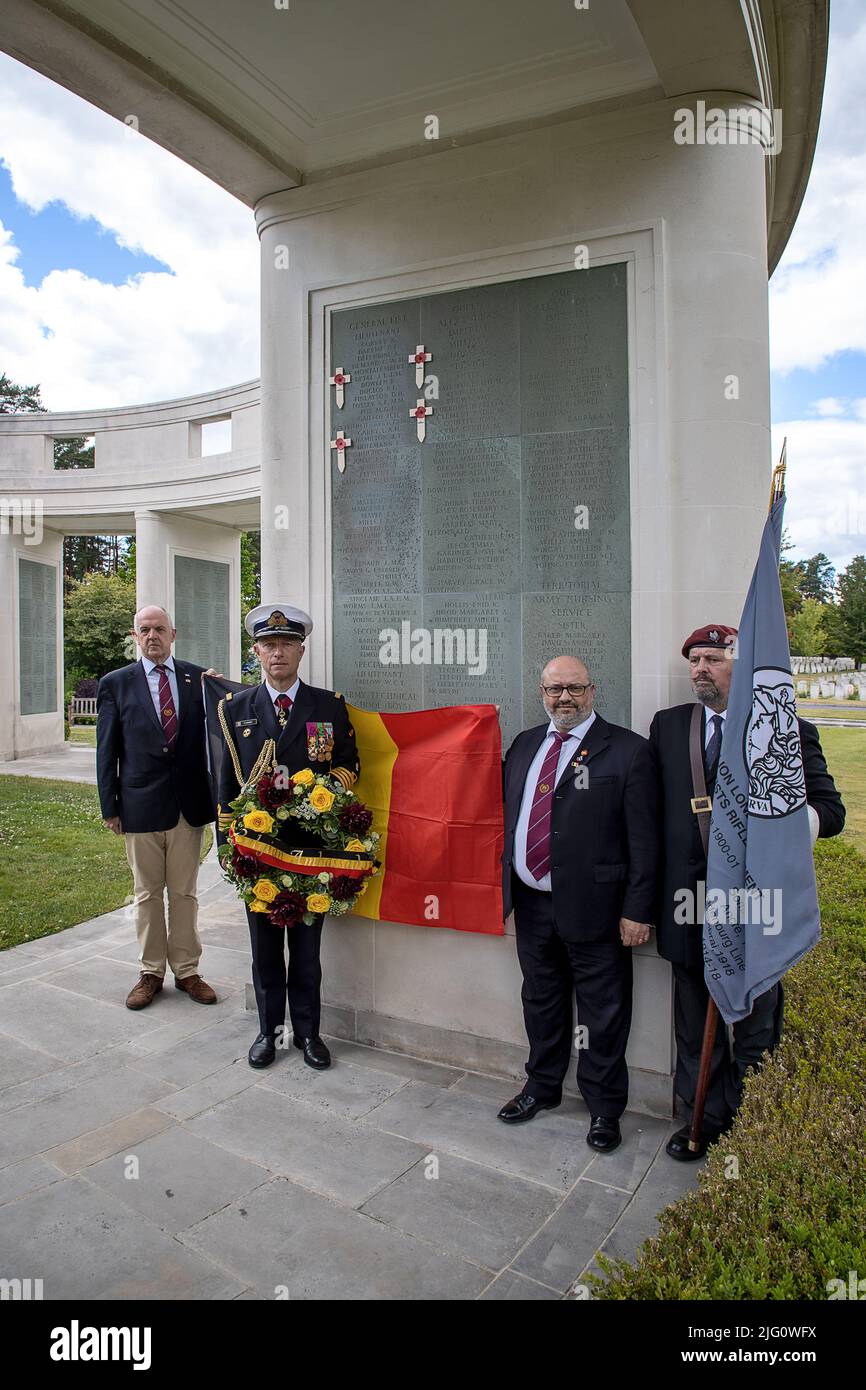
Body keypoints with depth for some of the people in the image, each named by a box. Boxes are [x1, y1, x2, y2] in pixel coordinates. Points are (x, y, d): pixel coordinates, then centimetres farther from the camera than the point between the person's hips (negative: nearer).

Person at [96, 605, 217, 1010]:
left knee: (185, 892, 12)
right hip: (141, 805, -1)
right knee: (147, 894, 11)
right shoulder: (116, 683, 1)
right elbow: (107, 750, 1)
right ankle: (151, 972, 26)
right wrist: (109, 807, -1)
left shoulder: (198, 678, 2)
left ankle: (187, 970, 25)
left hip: (189, 805, 1)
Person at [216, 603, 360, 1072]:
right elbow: (227, 780, 6)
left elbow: (349, 763, 6)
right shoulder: (236, 707, 4)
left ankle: (307, 1031, 27)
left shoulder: (330, 706, 1)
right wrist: (226, 840, 2)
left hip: (311, 844, -1)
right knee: (264, 943, 13)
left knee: (307, 945, 11)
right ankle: (269, 1029, 30)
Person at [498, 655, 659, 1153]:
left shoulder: (628, 751, -9)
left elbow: (643, 840, -10)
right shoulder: (524, 744, 9)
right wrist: (508, 887, 10)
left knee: (603, 1014, 10)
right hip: (530, 902, 5)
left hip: (593, 906, -5)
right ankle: (542, 1087, 43)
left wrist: (637, 910, -12)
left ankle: (604, 1108, 32)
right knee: (541, 1002, 22)